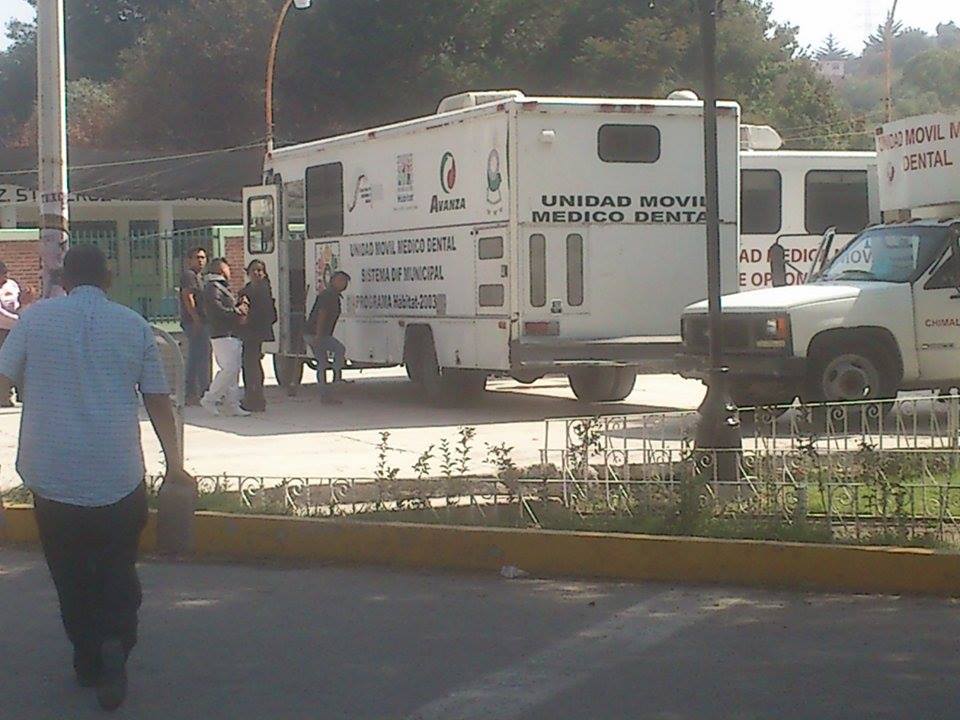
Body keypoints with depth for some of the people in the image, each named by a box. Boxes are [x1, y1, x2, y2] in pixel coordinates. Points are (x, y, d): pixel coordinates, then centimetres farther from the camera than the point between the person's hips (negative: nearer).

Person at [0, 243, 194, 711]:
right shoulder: (134, 325, 2)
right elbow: (158, 400, 3)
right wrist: (175, 464, 7)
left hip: (52, 476, 0)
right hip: (119, 478, 0)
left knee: (71, 576, 14)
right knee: (118, 572, 11)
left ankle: (89, 661, 20)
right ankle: (115, 644, -12)